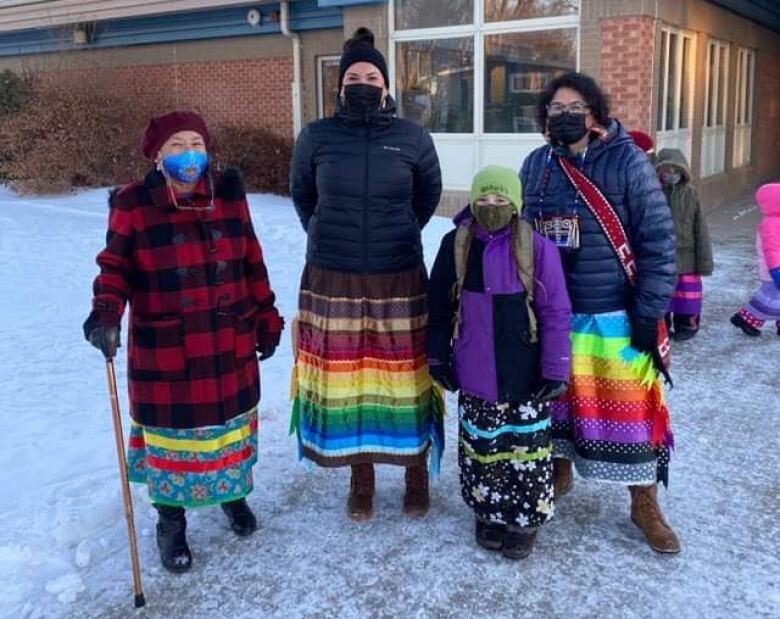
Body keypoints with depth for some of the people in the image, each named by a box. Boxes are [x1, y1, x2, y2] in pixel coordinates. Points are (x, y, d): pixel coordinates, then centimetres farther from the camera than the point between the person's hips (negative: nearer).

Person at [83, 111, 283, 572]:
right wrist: (107, 314, -22)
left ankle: (233, 492, 43)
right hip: (164, 349, -2)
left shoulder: (229, 196, 2)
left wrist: (266, 319, 9)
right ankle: (171, 521, 27)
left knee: (229, 421, 16)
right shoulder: (132, 204, -6)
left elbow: (253, 264, 7)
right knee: (173, 431, 6)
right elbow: (115, 267, -4)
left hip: (231, 343, 3)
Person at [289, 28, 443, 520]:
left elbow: (428, 195, 15)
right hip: (333, 280, 1)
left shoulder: (413, 138, -2)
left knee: (405, 376, 4)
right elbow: (303, 195, 16)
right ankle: (361, 477, 25)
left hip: (399, 279, 0)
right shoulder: (317, 137, -1)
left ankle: (417, 474, 24)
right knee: (345, 378, 7)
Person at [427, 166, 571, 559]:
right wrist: (438, 357, 9)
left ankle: (525, 520, 26)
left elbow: (555, 313, -7)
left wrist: (556, 370, -8)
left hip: (525, 375, -2)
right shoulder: (456, 245, -1)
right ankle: (489, 513, 34)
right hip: (475, 375, 3)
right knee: (480, 445, 14)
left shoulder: (536, 248, -10)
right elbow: (439, 308, 8)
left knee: (526, 446, 7)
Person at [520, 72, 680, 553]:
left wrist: (649, 313, -11)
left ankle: (645, 506, 18)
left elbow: (658, 240, -9)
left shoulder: (627, 161, -9)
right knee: (556, 398, 15)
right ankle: (560, 473, 38)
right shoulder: (536, 165, 4)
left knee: (630, 407, 3)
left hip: (616, 317, -3)